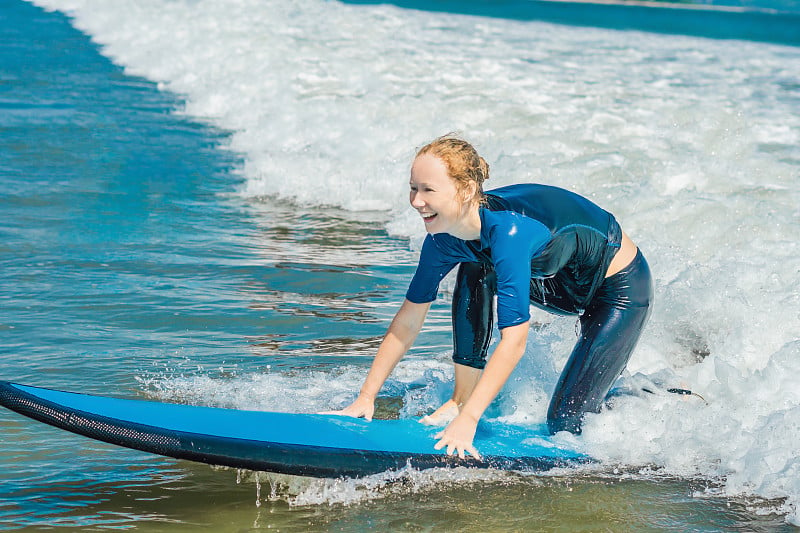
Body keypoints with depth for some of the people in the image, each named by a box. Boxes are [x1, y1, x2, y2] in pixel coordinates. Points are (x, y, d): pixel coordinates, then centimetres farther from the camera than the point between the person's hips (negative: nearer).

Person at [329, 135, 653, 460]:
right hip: (564, 287, 7)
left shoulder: (507, 230, -37)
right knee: (473, 275, -14)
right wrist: (366, 397, -9)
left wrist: (468, 420, -45)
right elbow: (408, 322, -5)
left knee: (564, 424, -12)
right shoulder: (444, 237, -14)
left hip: (623, 288, -7)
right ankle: (462, 398, -6)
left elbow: (514, 342, -41)